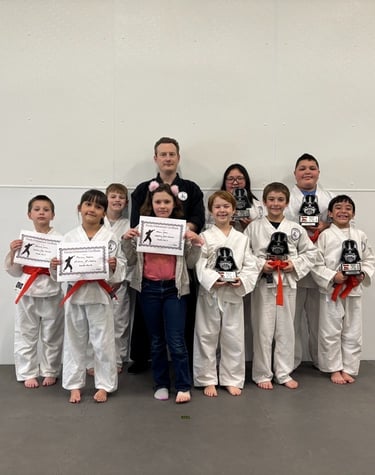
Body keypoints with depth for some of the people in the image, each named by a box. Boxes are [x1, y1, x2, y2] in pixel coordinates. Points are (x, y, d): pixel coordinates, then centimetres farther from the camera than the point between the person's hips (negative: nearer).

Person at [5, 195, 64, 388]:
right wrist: (13, 252, -9)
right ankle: (28, 373, 26)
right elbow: (15, 271, 6)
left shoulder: (59, 239, -5)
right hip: (27, 292, 2)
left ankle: (50, 372, 28)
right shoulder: (23, 239, 2)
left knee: (52, 336, 10)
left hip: (51, 292, -1)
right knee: (26, 335, 11)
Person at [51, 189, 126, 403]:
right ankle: (75, 385, 29)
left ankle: (104, 385, 24)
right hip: (75, 295, 2)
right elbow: (60, 272, 5)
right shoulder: (69, 237, 1)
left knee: (103, 342, 7)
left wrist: (114, 266, -23)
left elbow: (122, 267, -2)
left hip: (100, 295, -2)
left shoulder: (111, 237, -4)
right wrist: (55, 266, -15)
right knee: (75, 342, 13)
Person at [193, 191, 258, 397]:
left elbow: (251, 266, 3)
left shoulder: (242, 239, 6)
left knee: (234, 339, 10)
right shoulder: (204, 237, -2)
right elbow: (199, 265, -10)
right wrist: (213, 278, -24)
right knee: (207, 337, 6)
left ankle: (232, 380, 26)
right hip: (209, 293, -2)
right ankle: (208, 380, 22)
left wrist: (242, 280, -15)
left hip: (234, 294, 2)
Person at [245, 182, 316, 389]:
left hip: (287, 283, 2)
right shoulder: (253, 227, -2)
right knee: (263, 330, 5)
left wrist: (295, 264, -7)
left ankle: (283, 372, 26)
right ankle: (262, 373, 20)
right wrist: (260, 264, -14)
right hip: (262, 284, -2)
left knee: (285, 329, 11)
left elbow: (310, 252, 8)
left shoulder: (296, 229, 3)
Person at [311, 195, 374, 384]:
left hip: (354, 291, 3)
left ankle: (348, 369, 26)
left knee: (352, 333, 11)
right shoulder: (325, 235, -6)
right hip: (331, 291, -3)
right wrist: (333, 277, -18)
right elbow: (316, 264, -8)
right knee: (330, 333, 4)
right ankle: (334, 369, 21)